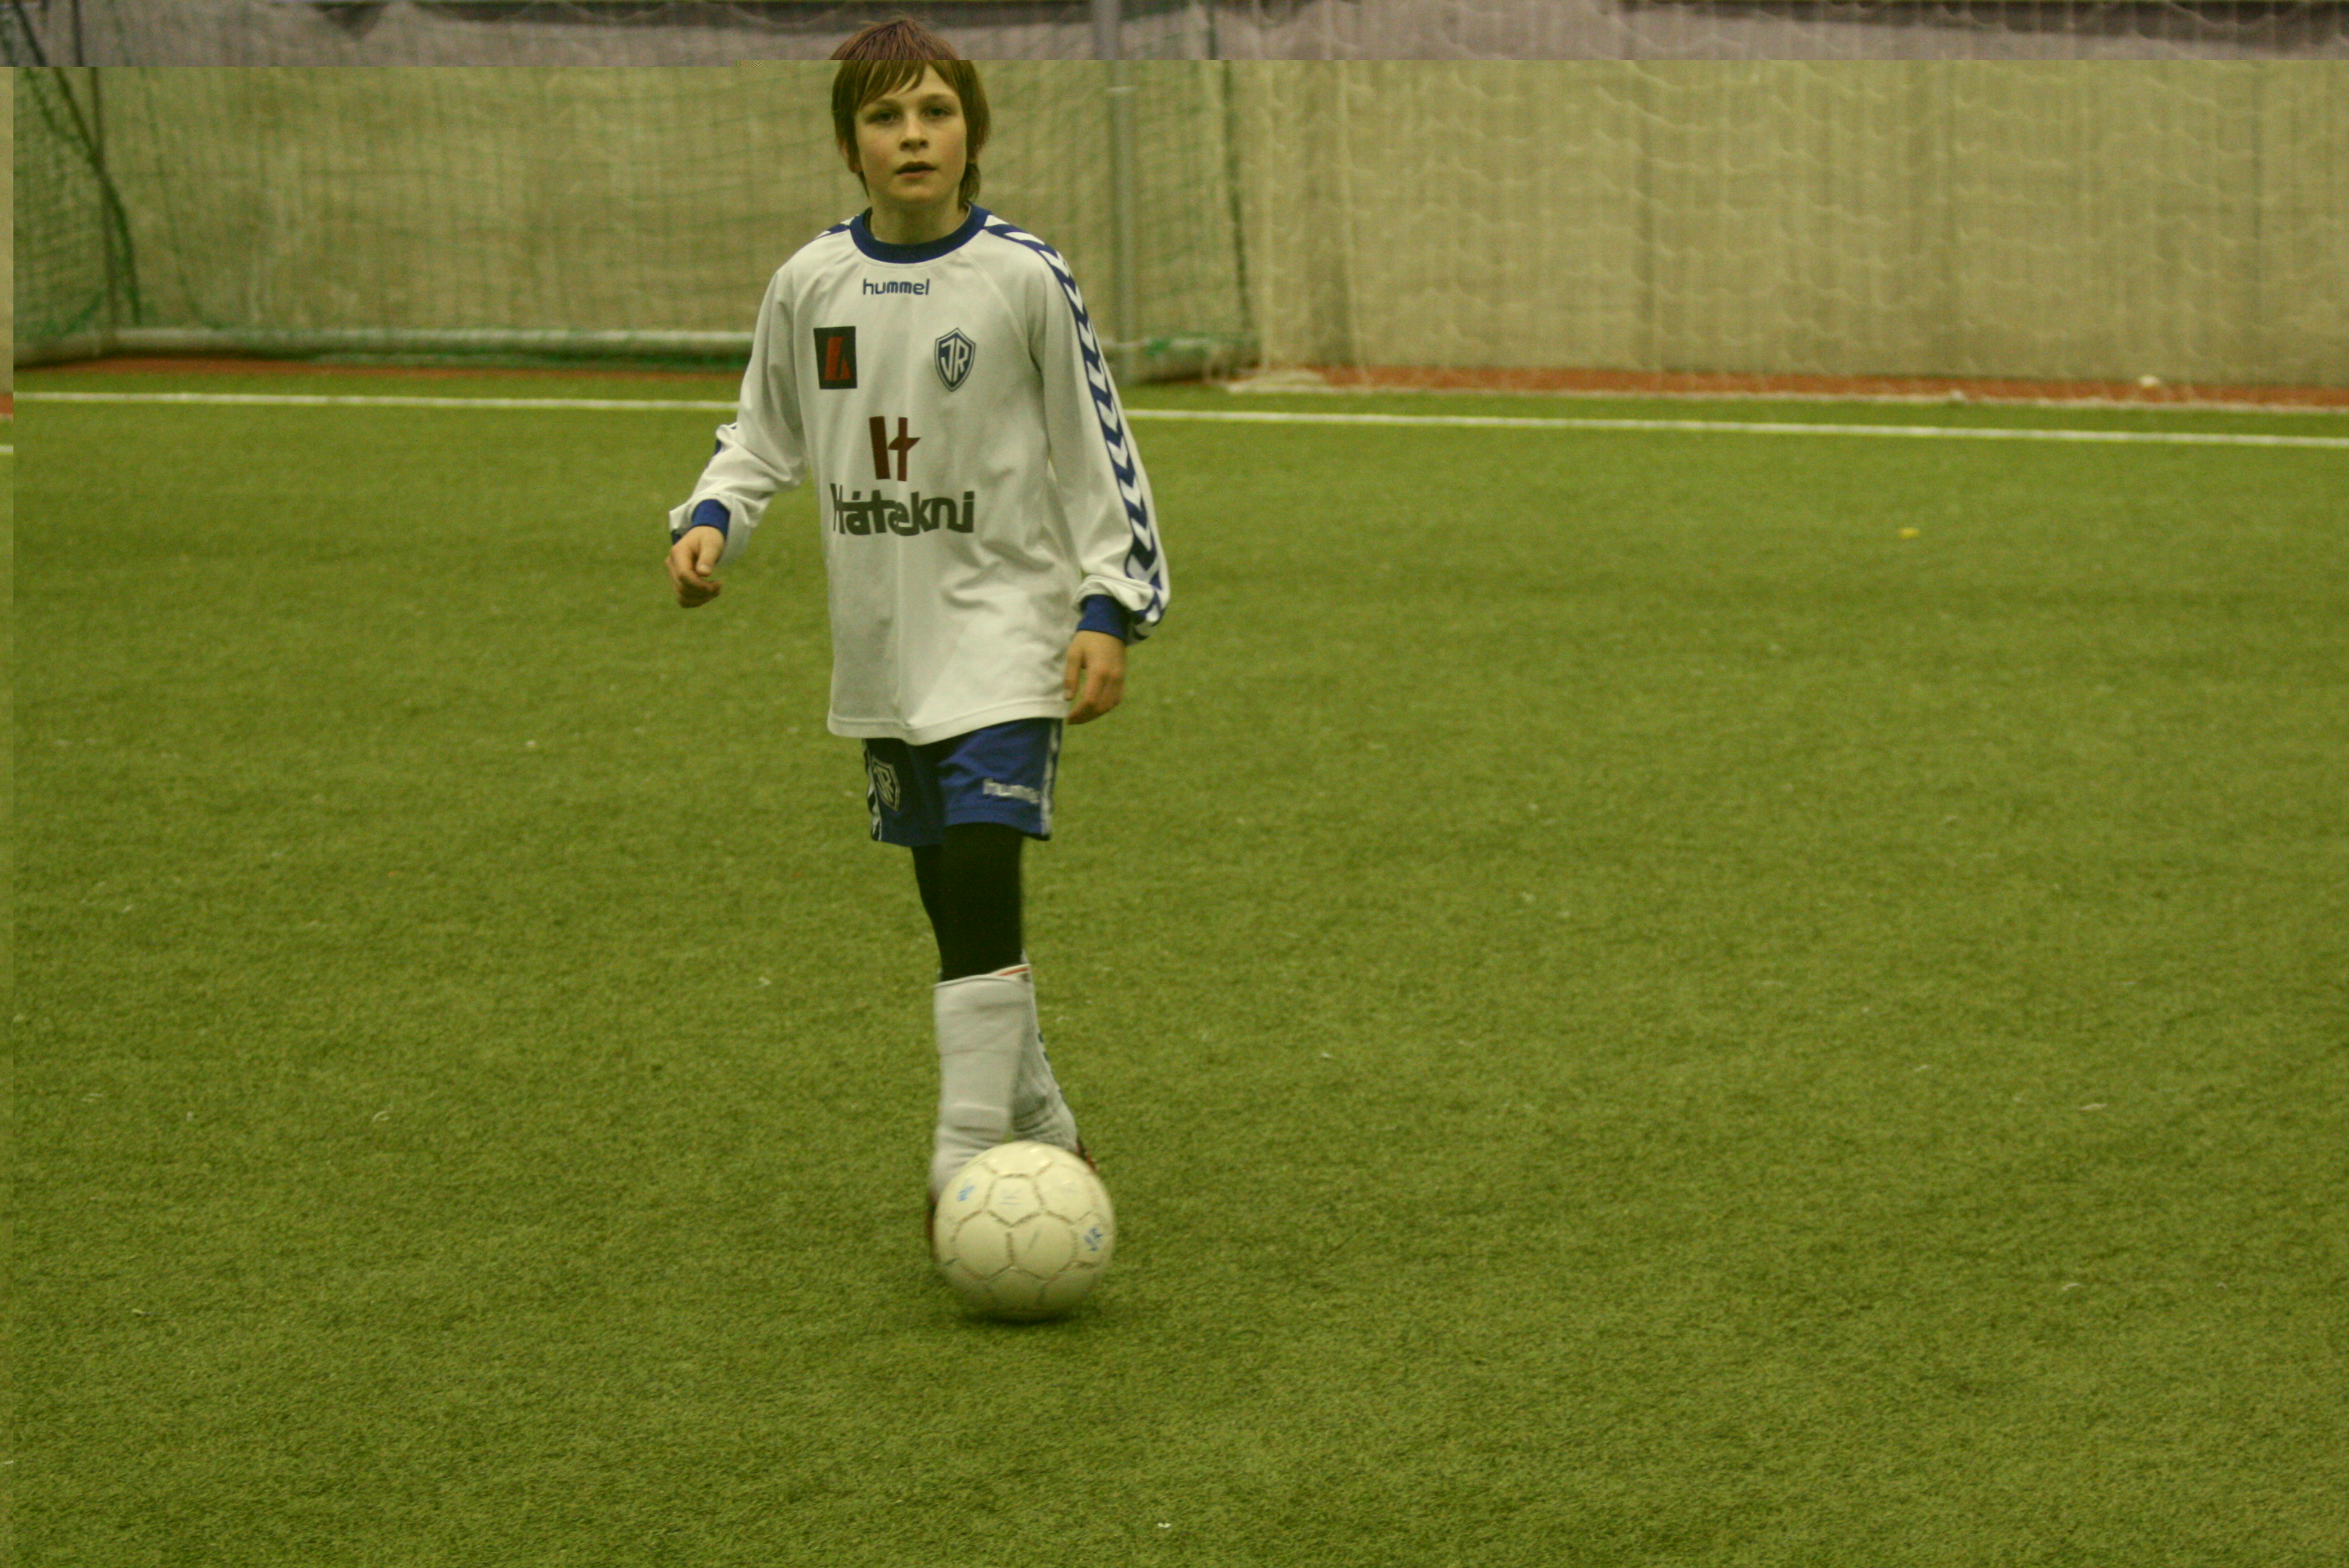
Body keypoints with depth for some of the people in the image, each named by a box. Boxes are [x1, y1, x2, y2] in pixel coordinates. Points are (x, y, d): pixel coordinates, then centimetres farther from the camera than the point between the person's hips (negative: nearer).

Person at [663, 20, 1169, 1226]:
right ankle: (1042, 1136, 28)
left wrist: (1109, 608, -5)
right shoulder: (811, 284, 4)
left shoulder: (1022, 277, -6)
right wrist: (712, 519, -2)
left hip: (1006, 622, -5)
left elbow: (1096, 449, -1)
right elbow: (766, 436, 17)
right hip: (885, 641, 5)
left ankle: (967, 1168, -16)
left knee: (980, 881, -17)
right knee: (949, 899, 11)